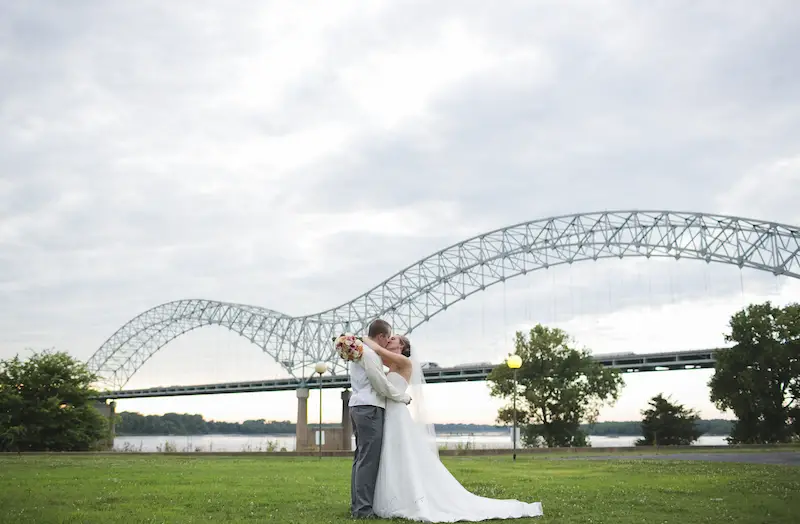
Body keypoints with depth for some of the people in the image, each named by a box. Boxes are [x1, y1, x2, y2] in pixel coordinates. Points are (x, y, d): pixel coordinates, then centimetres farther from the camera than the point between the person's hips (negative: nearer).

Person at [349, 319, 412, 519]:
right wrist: (404, 397, 0)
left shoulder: (359, 351, 20)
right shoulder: (369, 353, -12)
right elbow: (381, 384, -13)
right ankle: (363, 508, -10)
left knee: (361, 457, 11)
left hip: (358, 407, 11)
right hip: (369, 409, -11)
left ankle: (357, 504, 13)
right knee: (369, 459, -10)